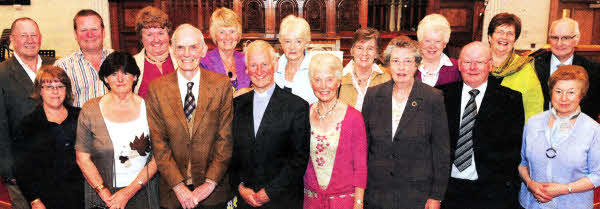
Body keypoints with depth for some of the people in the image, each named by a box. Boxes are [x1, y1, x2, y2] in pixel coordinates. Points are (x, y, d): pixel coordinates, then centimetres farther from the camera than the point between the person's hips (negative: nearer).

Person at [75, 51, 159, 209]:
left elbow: (158, 156, -7)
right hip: (102, 196, 0)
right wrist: (104, 192, -12)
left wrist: (129, 192, -13)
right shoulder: (90, 110, -3)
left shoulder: (148, 108, -4)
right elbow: (82, 158, -3)